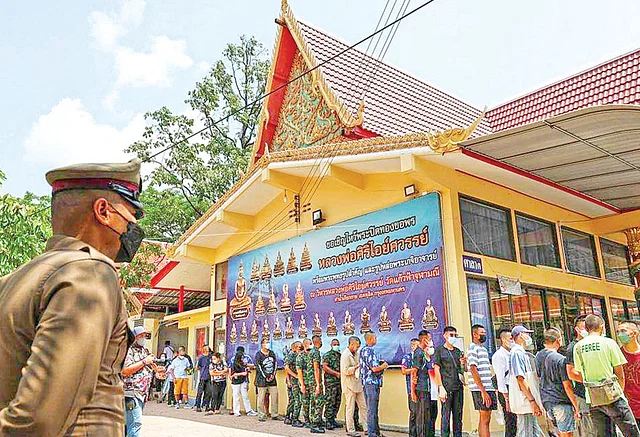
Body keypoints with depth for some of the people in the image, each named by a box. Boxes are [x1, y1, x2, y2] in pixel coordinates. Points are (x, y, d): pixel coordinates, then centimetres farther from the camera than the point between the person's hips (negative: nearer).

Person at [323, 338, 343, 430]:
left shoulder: (341, 355, 16)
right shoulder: (327, 355, -4)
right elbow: (324, 367, -13)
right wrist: (336, 373, -17)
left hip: (339, 381, 7)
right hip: (330, 382, -7)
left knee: (337, 402, 9)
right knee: (330, 402, -7)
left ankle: (333, 419, 18)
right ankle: (328, 422, -2)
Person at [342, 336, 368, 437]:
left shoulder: (356, 354, 13)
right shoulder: (345, 355, -13)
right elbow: (346, 371, -20)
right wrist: (357, 367, -16)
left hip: (358, 384, 8)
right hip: (349, 385, -8)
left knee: (363, 406, 9)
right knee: (350, 408, 0)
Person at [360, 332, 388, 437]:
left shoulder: (363, 350, 15)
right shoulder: (370, 351, -17)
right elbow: (374, 368, -22)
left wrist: (380, 364, 14)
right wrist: (384, 366, -3)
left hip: (366, 382, 10)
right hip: (372, 382, -10)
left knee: (371, 408, 15)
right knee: (372, 409, -5)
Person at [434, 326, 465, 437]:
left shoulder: (458, 351, 16)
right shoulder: (439, 350, 1)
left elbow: (464, 369, 21)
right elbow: (436, 369, -5)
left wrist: (463, 364, -3)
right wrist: (441, 387, -13)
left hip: (458, 387, 5)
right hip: (446, 388, -5)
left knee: (458, 415, 9)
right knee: (446, 415, -4)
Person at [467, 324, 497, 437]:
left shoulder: (483, 349, 20)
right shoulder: (473, 348, -8)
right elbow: (473, 370, -16)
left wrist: (491, 389, 15)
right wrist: (483, 391, -20)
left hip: (488, 388, 9)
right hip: (481, 389, -9)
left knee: (484, 419, 10)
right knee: (485, 419, -8)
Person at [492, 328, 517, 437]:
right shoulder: (499, 355, -10)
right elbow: (500, 379, -15)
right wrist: (507, 398, -17)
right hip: (506, 392, -8)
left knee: (514, 423, 9)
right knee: (511, 423, -6)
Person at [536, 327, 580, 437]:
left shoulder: (538, 356, 5)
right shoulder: (560, 359, -16)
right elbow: (567, 386, -14)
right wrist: (576, 407, -7)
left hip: (546, 401, 7)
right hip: (561, 402, -7)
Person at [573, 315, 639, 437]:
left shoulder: (577, 346, 3)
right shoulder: (608, 342, -6)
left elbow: (580, 374, 7)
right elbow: (619, 374, -1)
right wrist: (620, 391, 13)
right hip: (612, 396, -4)